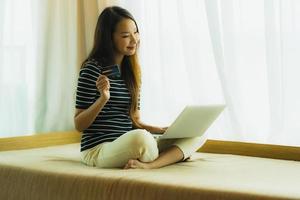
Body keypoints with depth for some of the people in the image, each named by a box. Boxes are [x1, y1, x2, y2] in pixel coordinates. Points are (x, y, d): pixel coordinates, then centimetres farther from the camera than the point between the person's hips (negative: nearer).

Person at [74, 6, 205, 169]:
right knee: (141, 137, -41)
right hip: (98, 149, -8)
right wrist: (103, 99, -23)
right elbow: (79, 125, -8)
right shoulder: (92, 69, -8)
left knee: (195, 135, -7)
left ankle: (147, 165, -28)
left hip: (127, 146, 8)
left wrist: (162, 130, -1)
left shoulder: (131, 71, 14)